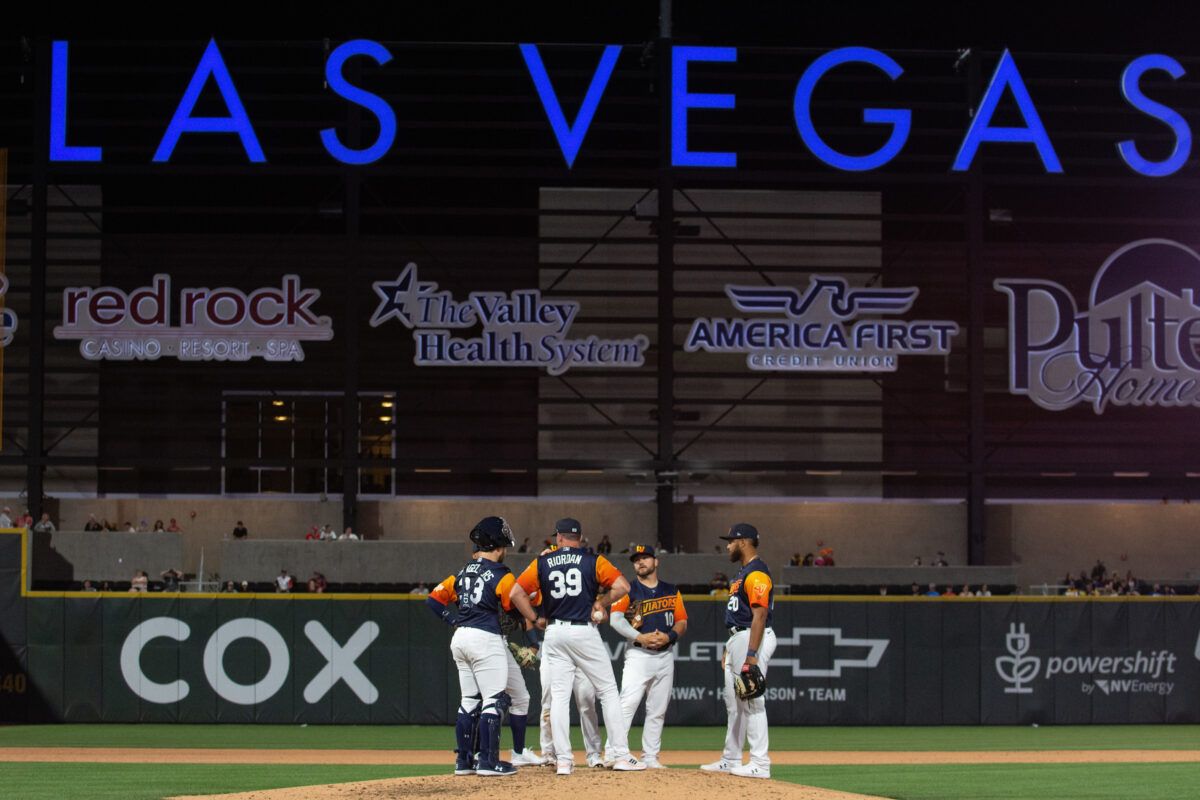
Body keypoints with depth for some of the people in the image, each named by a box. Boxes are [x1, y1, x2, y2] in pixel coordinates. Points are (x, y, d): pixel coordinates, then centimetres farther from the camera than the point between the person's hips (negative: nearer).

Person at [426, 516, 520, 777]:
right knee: (493, 701, -3)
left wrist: (453, 620, 12)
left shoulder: (463, 573, 13)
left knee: (469, 701, 14)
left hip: (460, 638, 8)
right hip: (486, 639, -8)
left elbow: (433, 599, 11)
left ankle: (463, 760, 14)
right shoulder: (500, 575, -7)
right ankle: (488, 761, -6)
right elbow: (515, 606, -9)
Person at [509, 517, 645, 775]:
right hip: (585, 632, -2)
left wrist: (535, 620, 10)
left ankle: (563, 760, -2)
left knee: (559, 696, 4)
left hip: (554, 634, 2)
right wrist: (600, 603, 5)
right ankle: (622, 756, 0)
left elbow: (516, 593, 1)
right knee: (608, 691, 4)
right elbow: (622, 586, -10)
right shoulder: (593, 561, 0)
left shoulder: (541, 563, 7)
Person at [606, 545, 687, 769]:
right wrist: (639, 637, -20)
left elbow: (682, 622, 12)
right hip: (638, 655, -4)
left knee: (658, 711, 6)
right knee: (627, 704, -16)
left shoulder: (672, 591, 14)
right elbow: (615, 618, -10)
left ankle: (650, 757, 12)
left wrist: (669, 636, -9)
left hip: (665, 656, 4)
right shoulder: (629, 590, 3)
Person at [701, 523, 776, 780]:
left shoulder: (757, 573, -15)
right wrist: (731, 648, 22)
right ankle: (731, 760, 22)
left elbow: (760, 616, -22)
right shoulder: (743, 573, 18)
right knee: (733, 703, 15)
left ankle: (760, 764, -11)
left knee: (751, 702, -11)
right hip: (737, 640, 11)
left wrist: (751, 655, -27)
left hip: (753, 639, -11)